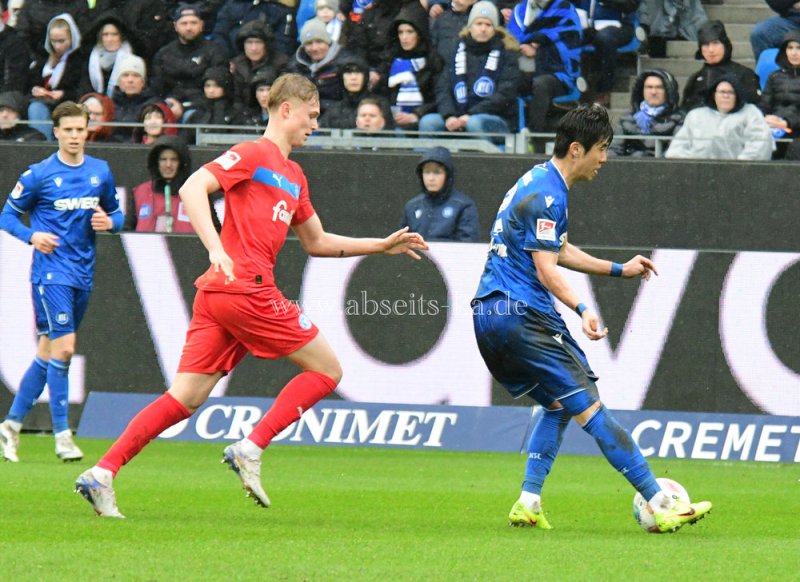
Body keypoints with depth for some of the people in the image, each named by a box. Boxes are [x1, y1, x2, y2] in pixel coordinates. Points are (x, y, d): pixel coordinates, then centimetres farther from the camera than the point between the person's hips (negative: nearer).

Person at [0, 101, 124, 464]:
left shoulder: (101, 172, 8)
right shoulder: (39, 174, -5)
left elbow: (115, 213, 18)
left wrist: (109, 222, -5)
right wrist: (32, 236, -18)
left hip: (83, 273, 5)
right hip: (50, 272, -5)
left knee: (48, 352, 9)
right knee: (63, 347, -14)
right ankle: (62, 434, -9)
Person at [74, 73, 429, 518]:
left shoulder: (294, 176, 26)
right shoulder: (254, 154, -2)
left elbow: (318, 243, 33)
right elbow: (193, 188, -13)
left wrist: (382, 246, 29)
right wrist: (215, 247, -25)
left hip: (218, 293, 9)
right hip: (245, 288, -9)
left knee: (187, 398, 3)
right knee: (327, 369, -1)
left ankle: (103, 473, -5)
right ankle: (251, 449, -9)